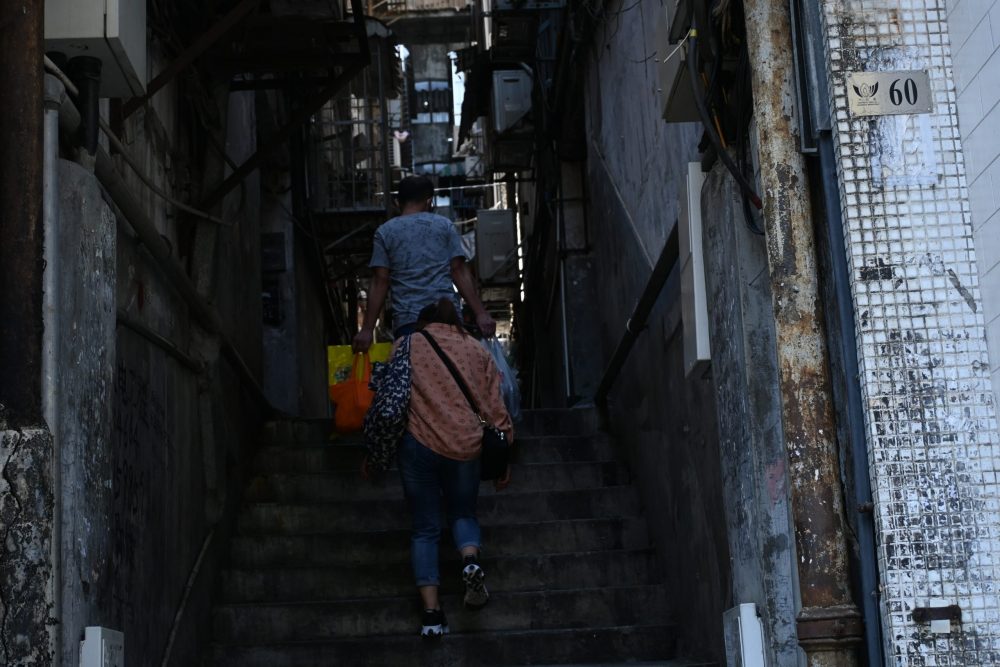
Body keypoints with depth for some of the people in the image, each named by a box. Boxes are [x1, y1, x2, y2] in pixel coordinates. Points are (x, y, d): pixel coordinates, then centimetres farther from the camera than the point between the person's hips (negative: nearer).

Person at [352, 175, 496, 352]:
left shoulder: (385, 232, 9)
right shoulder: (445, 225, 10)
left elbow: (380, 283, 2)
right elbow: (459, 271, 2)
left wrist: (367, 329, 1)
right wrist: (480, 313, -1)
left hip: (407, 320, 0)